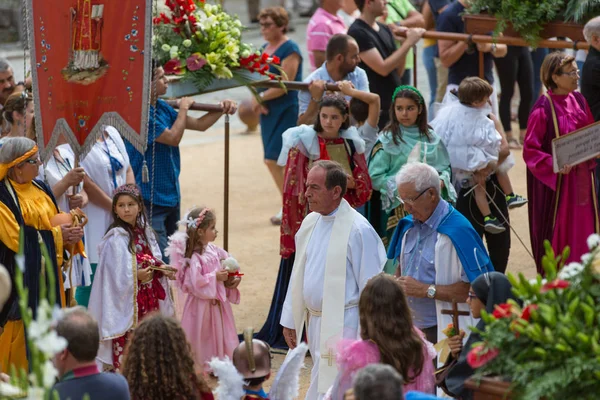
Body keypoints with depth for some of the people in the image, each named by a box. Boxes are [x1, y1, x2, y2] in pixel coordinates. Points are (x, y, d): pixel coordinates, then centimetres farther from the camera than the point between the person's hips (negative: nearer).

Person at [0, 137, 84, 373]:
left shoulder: (41, 189, 10)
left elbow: (58, 222, 16)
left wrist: (70, 233, -8)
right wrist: (56, 236, -12)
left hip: (47, 273, 7)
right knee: (19, 331, -2)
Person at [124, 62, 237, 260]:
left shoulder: (162, 108, 9)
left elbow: (199, 124, 17)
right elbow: (173, 137, -21)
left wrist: (222, 109, 3)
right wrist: (183, 108, -8)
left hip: (170, 195, 10)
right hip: (151, 198, -10)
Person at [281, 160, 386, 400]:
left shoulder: (358, 230, -15)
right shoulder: (310, 222, 8)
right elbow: (299, 275, 16)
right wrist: (290, 320, 15)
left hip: (342, 325, -8)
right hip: (316, 322, 8)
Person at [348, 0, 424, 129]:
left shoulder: (384, 29, 10)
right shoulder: (358, 32, -13)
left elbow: (398, 72, 11)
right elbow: (383, 69, -19)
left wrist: (405, 43, -4)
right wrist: (409, 42, -15)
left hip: (395, 104, 7)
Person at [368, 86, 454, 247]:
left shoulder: (431, 138, 9)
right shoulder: (387, 140, -2)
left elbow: (446, 168, 14)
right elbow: (375, 176, -6)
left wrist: (440, 181, -7)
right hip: (399, 209, -3)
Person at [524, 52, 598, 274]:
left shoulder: (578, 100, 4)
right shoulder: (543, 108, -15)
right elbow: (530, 150, -15)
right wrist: (555, 164, -26)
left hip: (581, 179, 6)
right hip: (554, 181, -6)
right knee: (557, 234, 2)